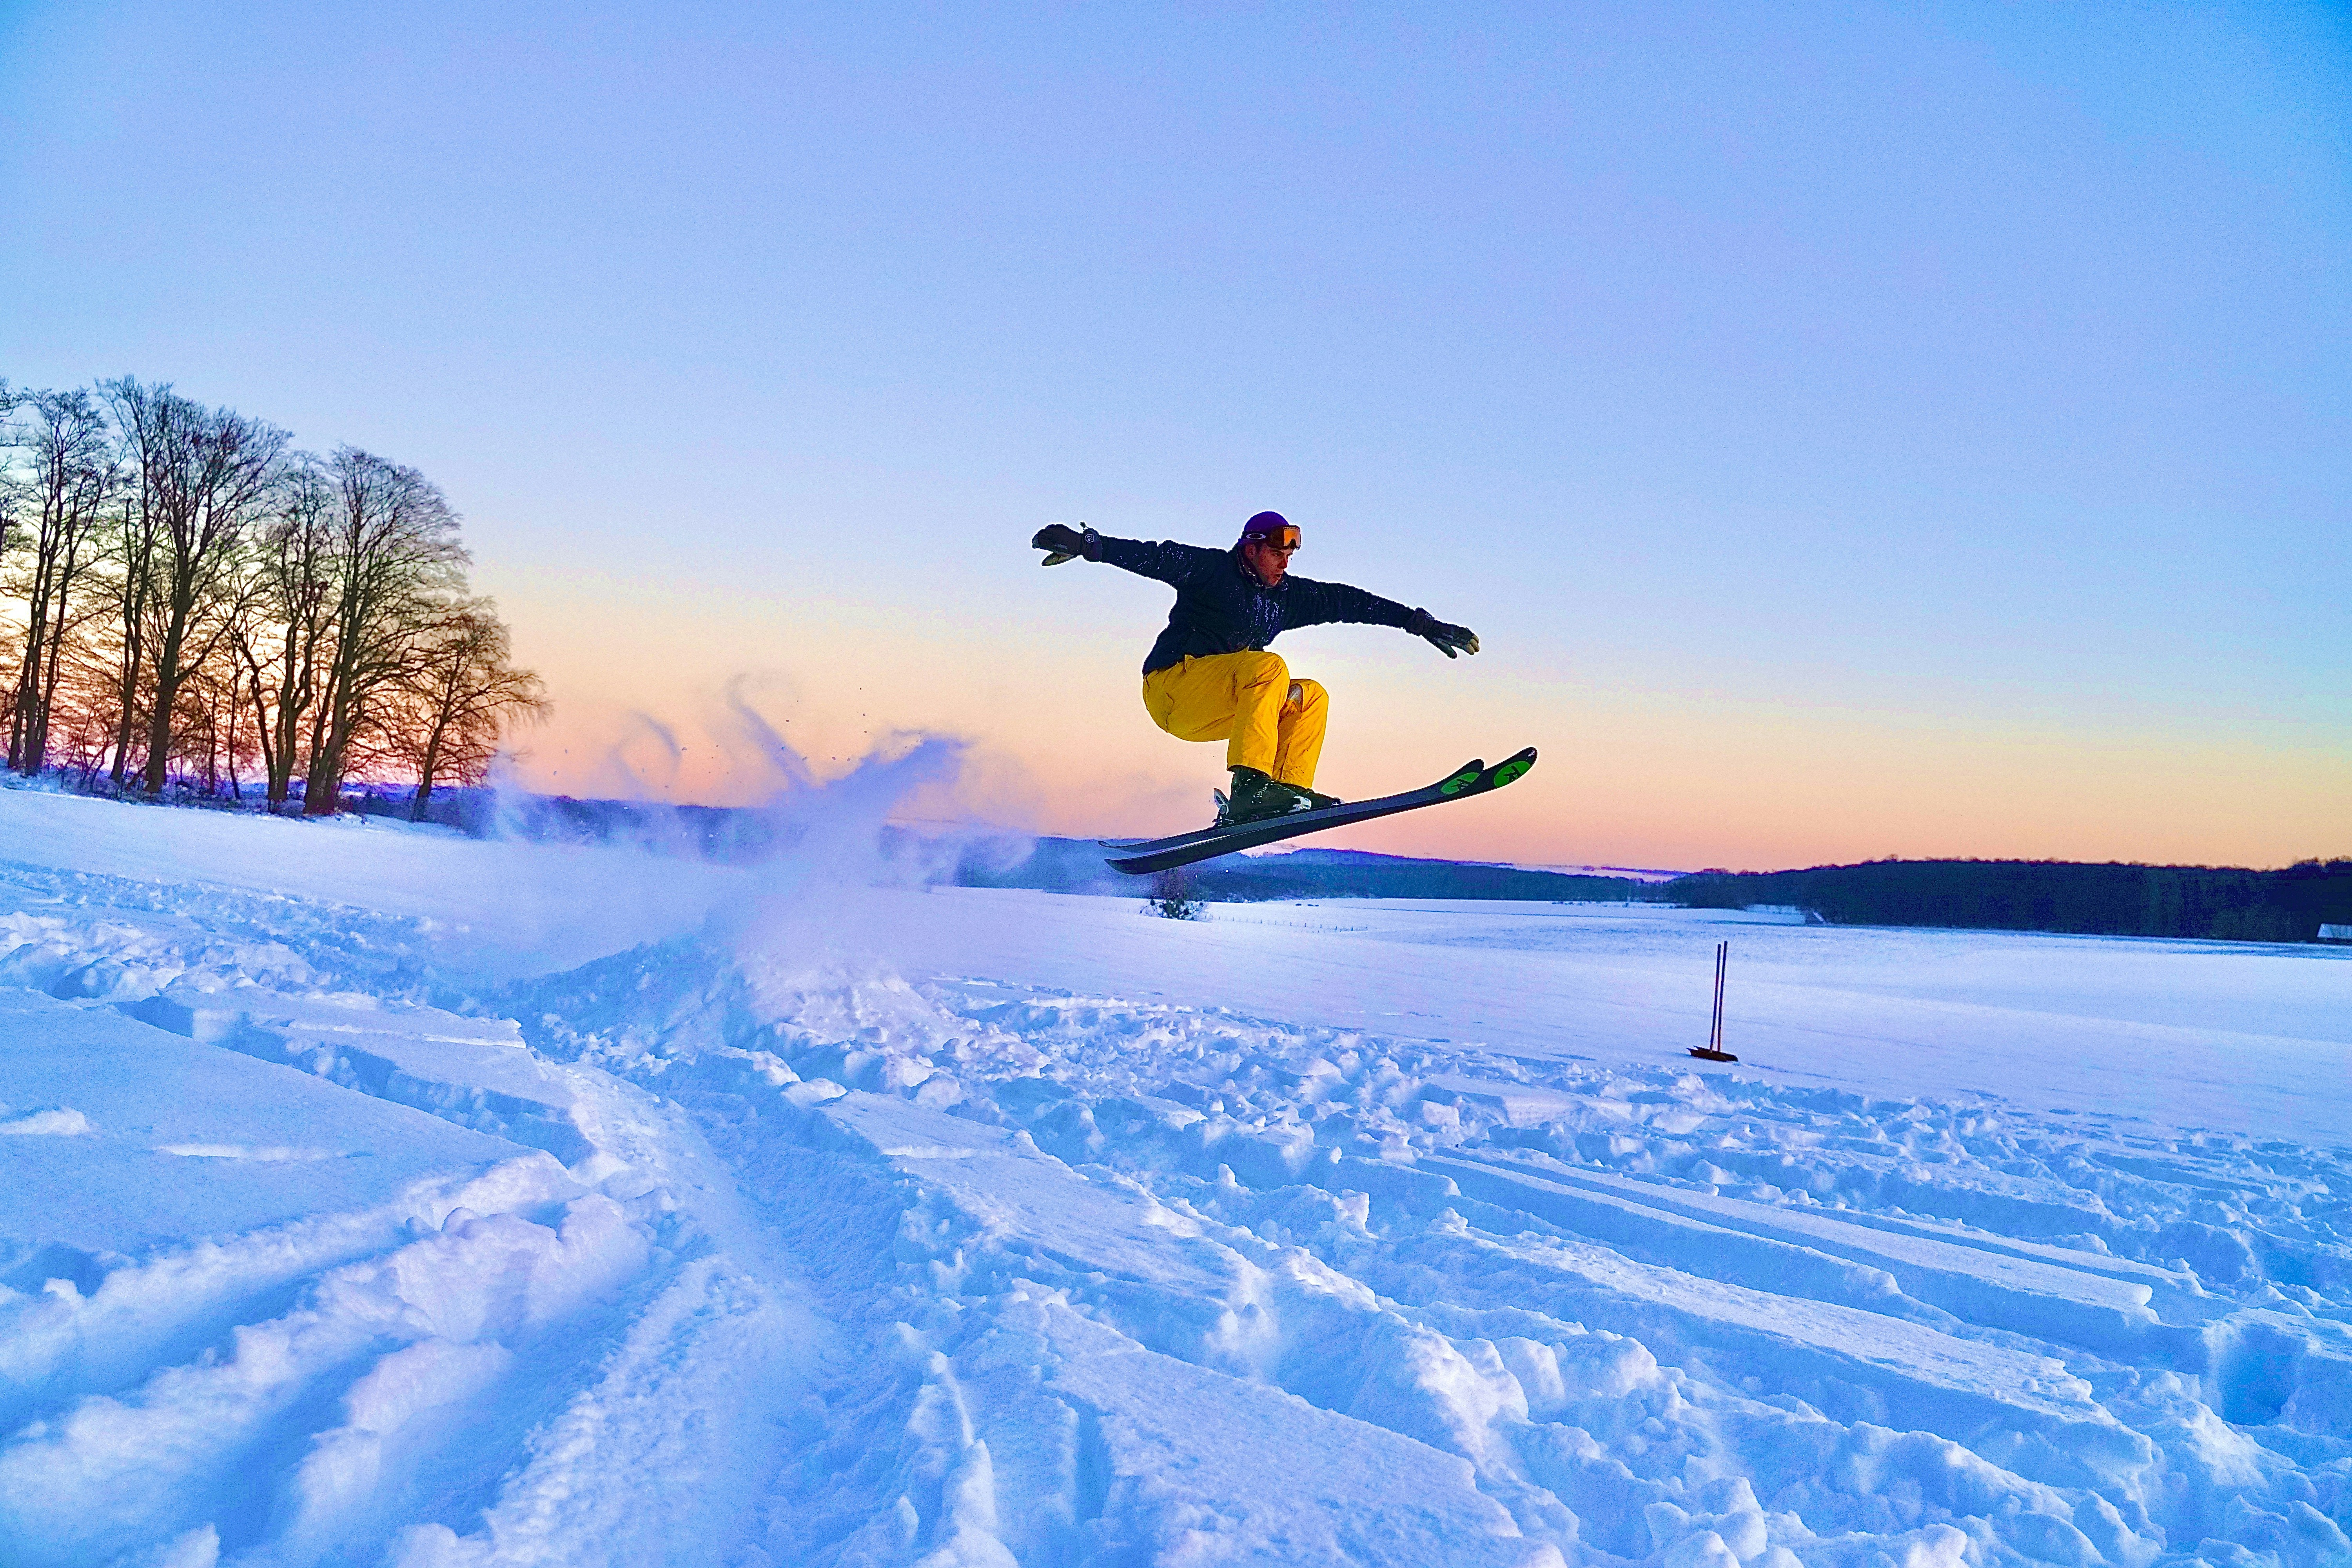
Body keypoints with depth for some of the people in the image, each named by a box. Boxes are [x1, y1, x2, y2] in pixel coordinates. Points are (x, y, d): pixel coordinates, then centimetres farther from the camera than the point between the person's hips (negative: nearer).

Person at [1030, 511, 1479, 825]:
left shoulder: (1287, 595, 13)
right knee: (1269, 667, -28)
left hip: (1214, 709, 8)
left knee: (1312, 696, 2)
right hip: (1171, 689, -8)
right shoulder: (1211, 569, -5)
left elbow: (1348, 601, 15)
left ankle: (1291, 789, -12)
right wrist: (1086, 544, -28)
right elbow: (1157, 557, -16)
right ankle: (1249, 788, -39)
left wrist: (1419, 622, 16)